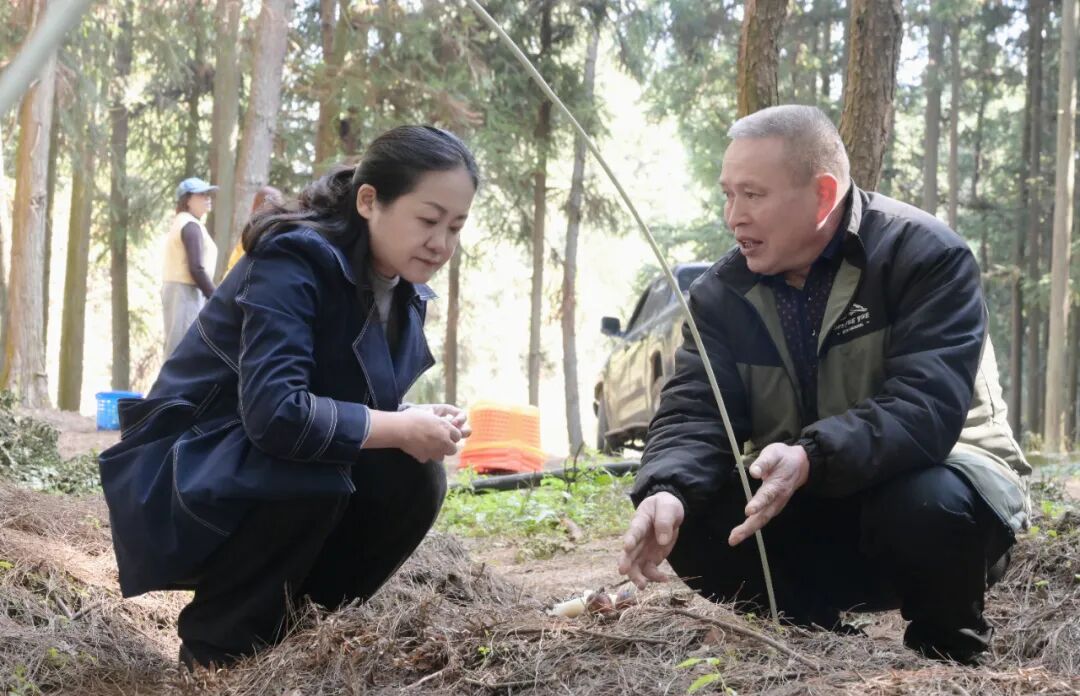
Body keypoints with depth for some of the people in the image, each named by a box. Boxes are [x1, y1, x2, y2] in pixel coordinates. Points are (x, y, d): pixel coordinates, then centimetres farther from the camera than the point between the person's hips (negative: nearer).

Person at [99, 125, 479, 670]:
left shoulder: (405, 293, 2)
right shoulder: (294, 261, -24)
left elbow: (368, 407, 9)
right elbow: (274, 411, -37)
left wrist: (425, 428, -14)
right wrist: (402, 430, -26)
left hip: (270, 479, 8)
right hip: (179, 480, -8)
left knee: (414, 479, -12)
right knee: (314, 474, -34)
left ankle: (287, 624, 5)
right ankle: (214, 648, -11)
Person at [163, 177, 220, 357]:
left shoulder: (178, 223, 20)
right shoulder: (191, 226, -11)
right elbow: (196, 269, -19)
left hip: (174, 289, 10)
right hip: (187, 292, -10)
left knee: (177, 349, 10)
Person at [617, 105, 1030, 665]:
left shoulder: (925, 256, -20)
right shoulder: (723, 292, -4)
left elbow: (925, 407, -32)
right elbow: (694, 411, -12)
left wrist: (812, 459, -48)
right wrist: (667, 490, -35)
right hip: (810, 507, 5)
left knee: (928, 506, -39)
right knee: (688, 517, -20)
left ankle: (949, 652, -7)